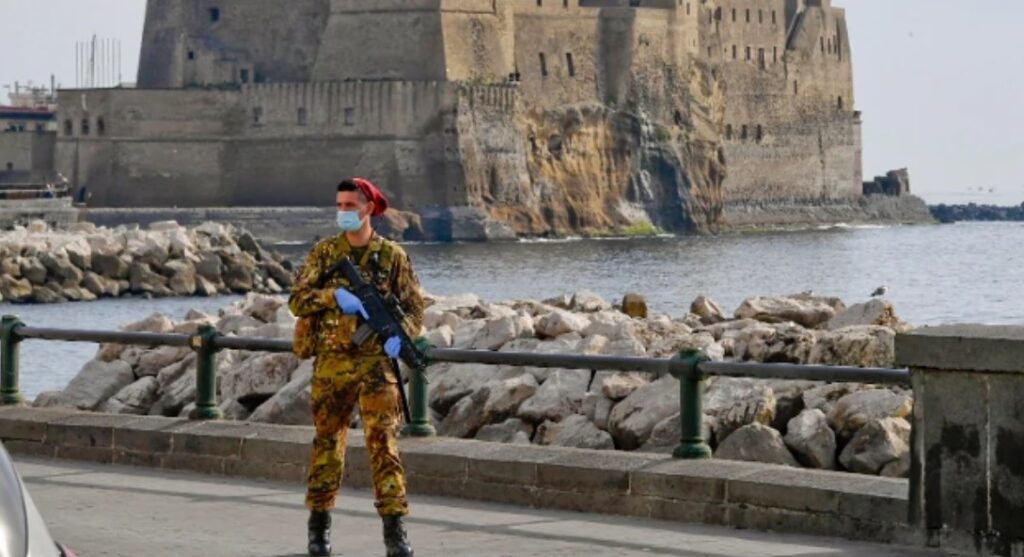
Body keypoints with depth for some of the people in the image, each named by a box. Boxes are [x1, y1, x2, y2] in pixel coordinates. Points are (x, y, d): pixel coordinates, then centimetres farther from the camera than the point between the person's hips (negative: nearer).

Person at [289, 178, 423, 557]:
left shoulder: (392, 256, 3)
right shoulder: (323, 252, 5)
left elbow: (414, 307, 4)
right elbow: (298, 301, -2)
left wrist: (400, 333, -16)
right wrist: (335, 296, -18)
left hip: (375, 363, -1)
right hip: (331, 362, 1)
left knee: (384, 443, -7)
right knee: (327, 442, 9)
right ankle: (319, 526, 21)